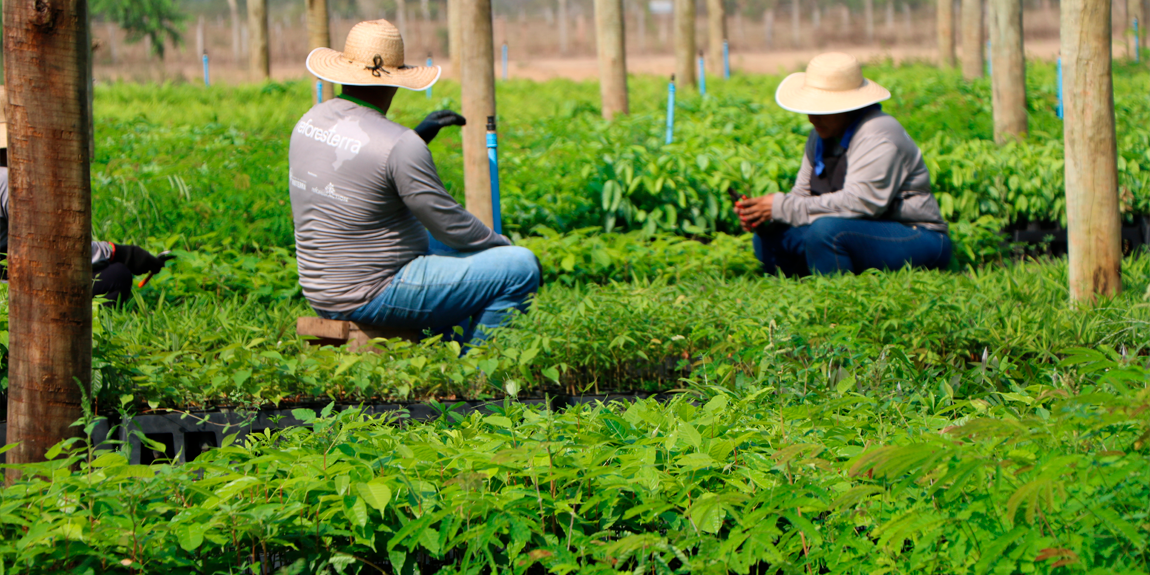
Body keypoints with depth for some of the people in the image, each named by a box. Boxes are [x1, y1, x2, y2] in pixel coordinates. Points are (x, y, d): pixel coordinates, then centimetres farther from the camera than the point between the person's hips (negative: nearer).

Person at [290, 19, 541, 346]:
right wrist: (503, 246, 4)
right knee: (520, 267, -6)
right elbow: (451, 224, -14)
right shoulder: (398, 145, -22)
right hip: (373, 297, -9)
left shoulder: (310, 122, 3)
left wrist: (419, 136, 19)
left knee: (447, 248, 33)